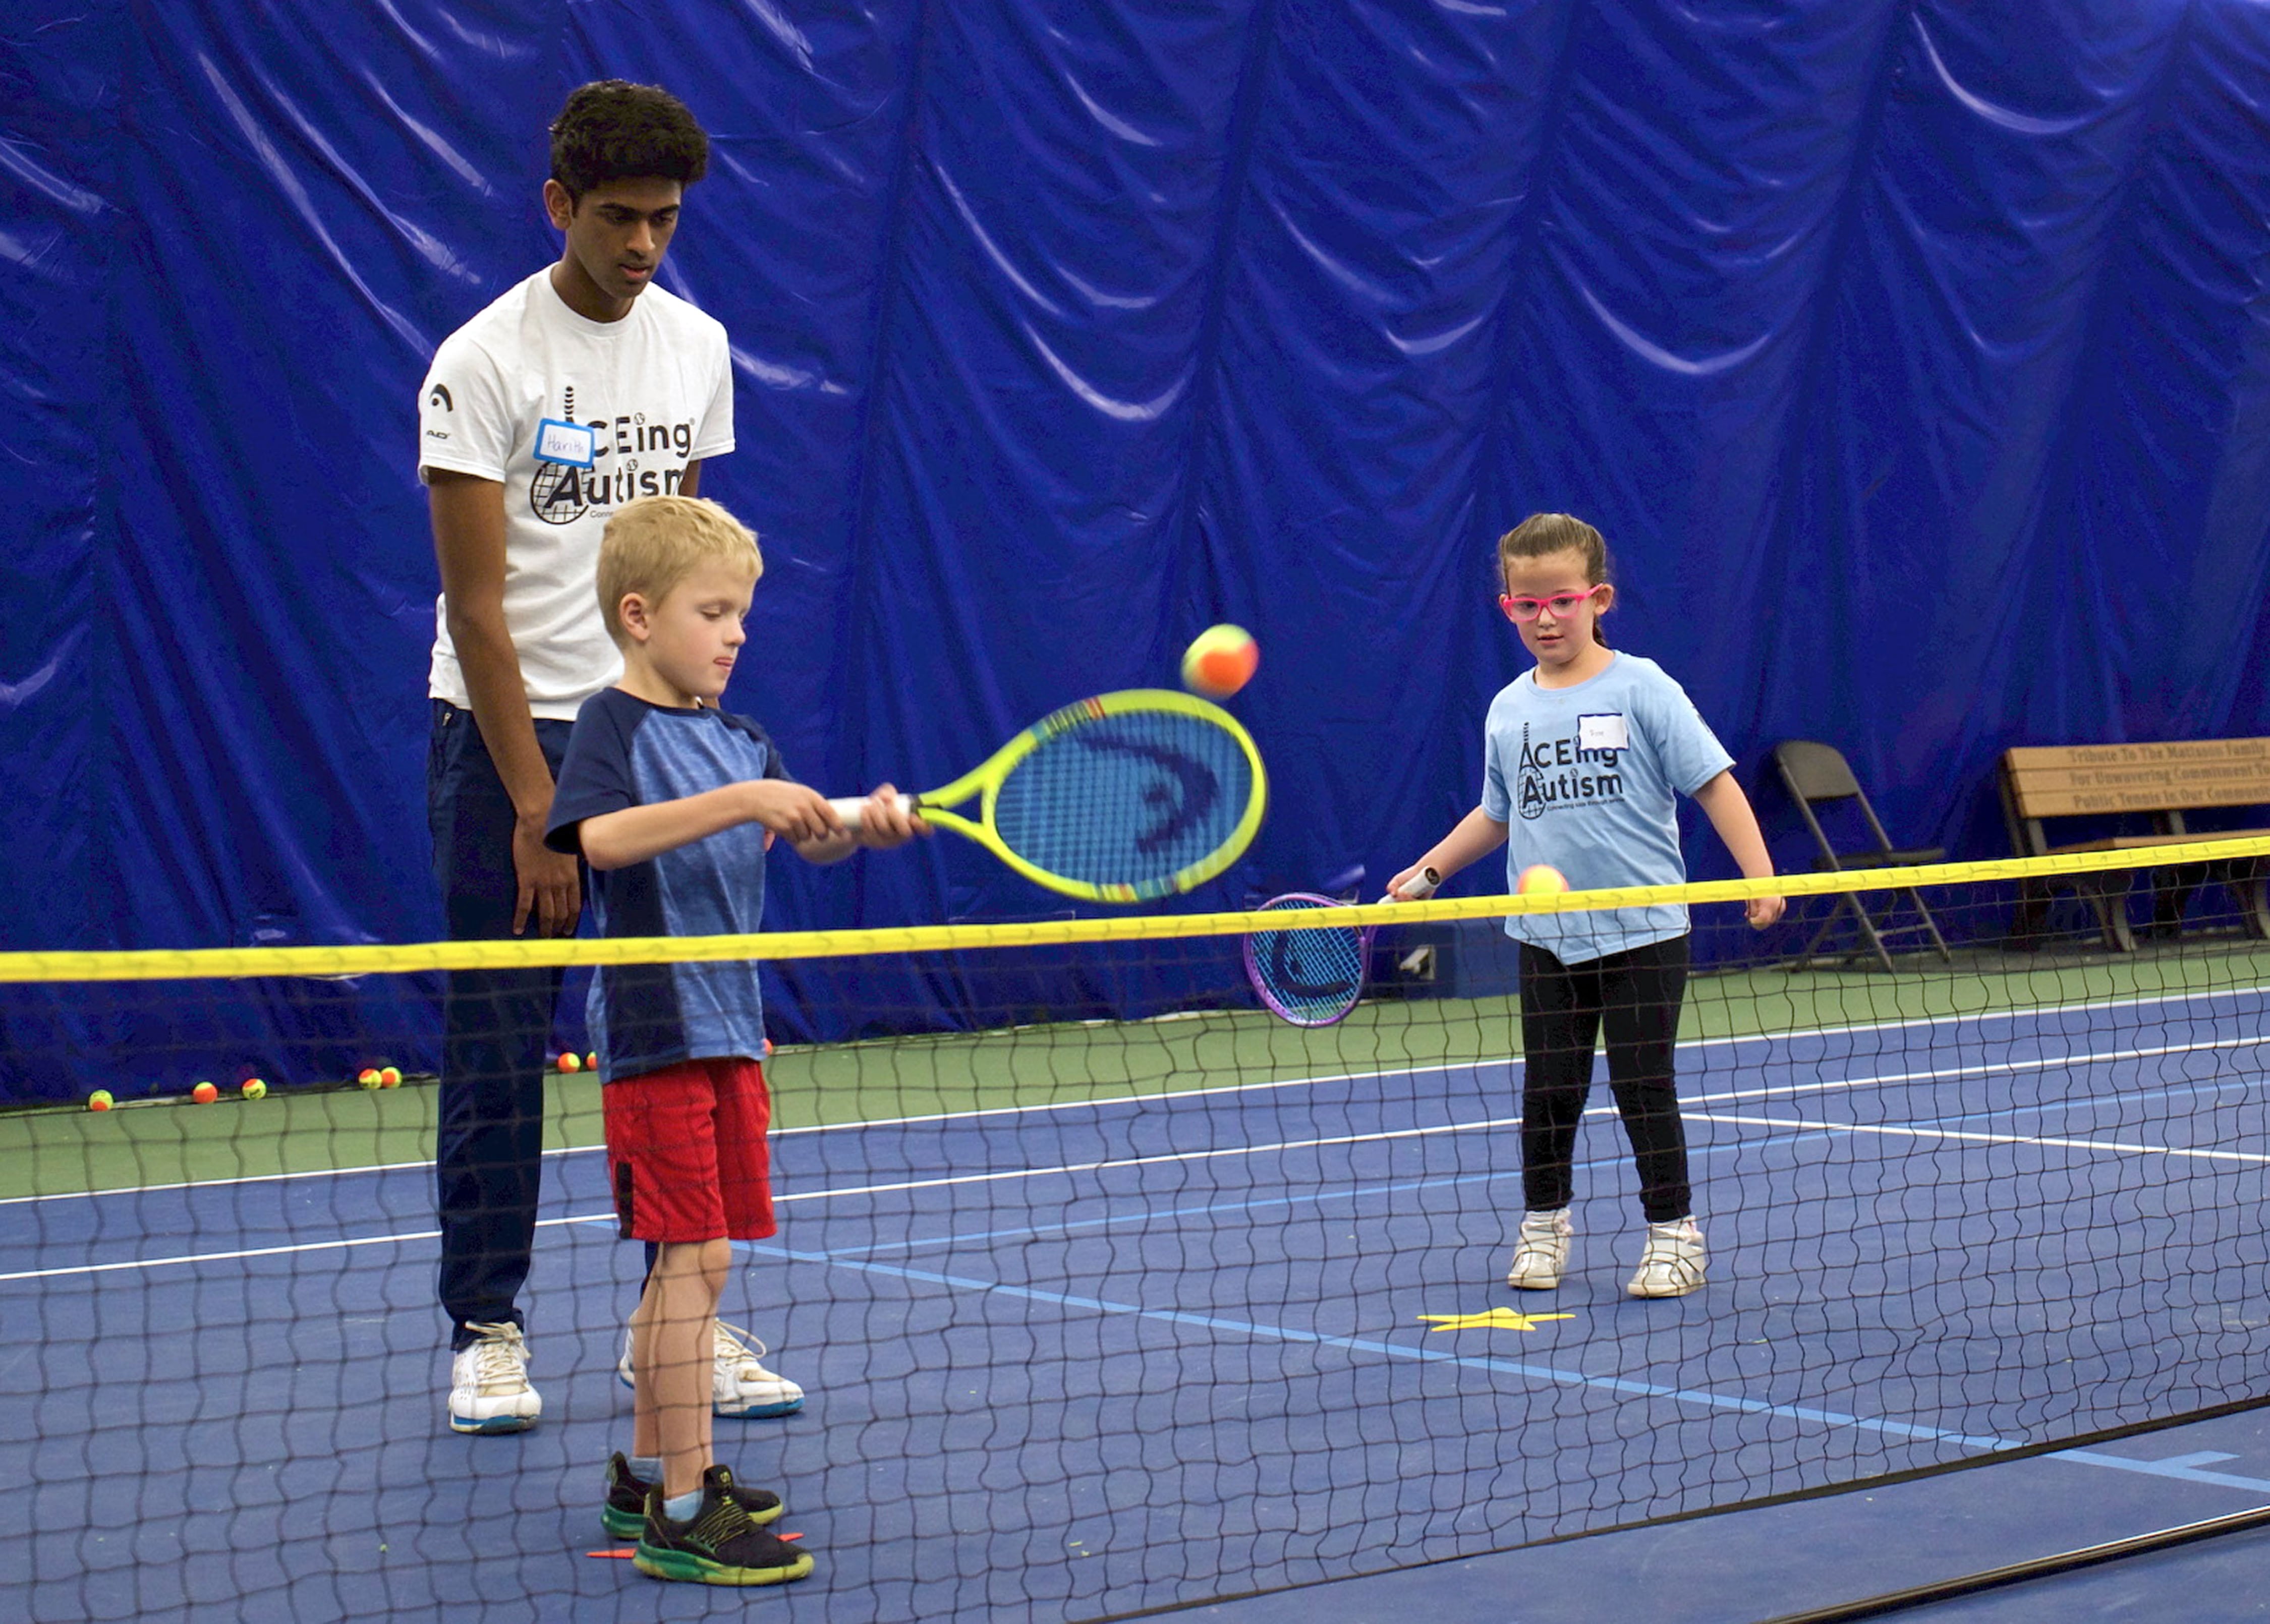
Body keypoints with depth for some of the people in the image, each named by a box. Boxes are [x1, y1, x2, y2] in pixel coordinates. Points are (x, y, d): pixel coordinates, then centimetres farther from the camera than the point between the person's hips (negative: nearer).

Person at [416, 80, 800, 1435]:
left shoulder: (697, 346, 6)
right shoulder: (485, 363, -11)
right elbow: (477, 607, -13)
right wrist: (535, 807, -17)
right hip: (508, 727, -4)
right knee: (499, 1048, 1)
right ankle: (489, 1330, 11)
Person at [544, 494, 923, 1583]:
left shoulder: (735, 740, 14)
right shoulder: (614, 726, -9)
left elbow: (806, 839, 5)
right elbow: (601, 838, -27)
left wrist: (861, 825, -16)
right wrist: (741, 800, -33)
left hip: (729, 1032, 8)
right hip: (656, 1032, -8)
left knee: (690, 1264, 13)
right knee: (693, 1259, -11)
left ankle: (648, 1475, 24)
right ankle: (682, 1515, -8)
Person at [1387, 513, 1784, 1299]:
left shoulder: (1641, 689, -7)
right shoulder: (1509, 710, 7)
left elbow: (1714, 784, -8)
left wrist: (1760, 878, -14)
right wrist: (1428, 869, 17)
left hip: (1642, 932, -4)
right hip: (1545, 934, 4)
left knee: (1644, 1089, 0)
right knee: (1548, 1089, 8)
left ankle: (1673, 1233, 12)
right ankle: (1544, 1225, 24)